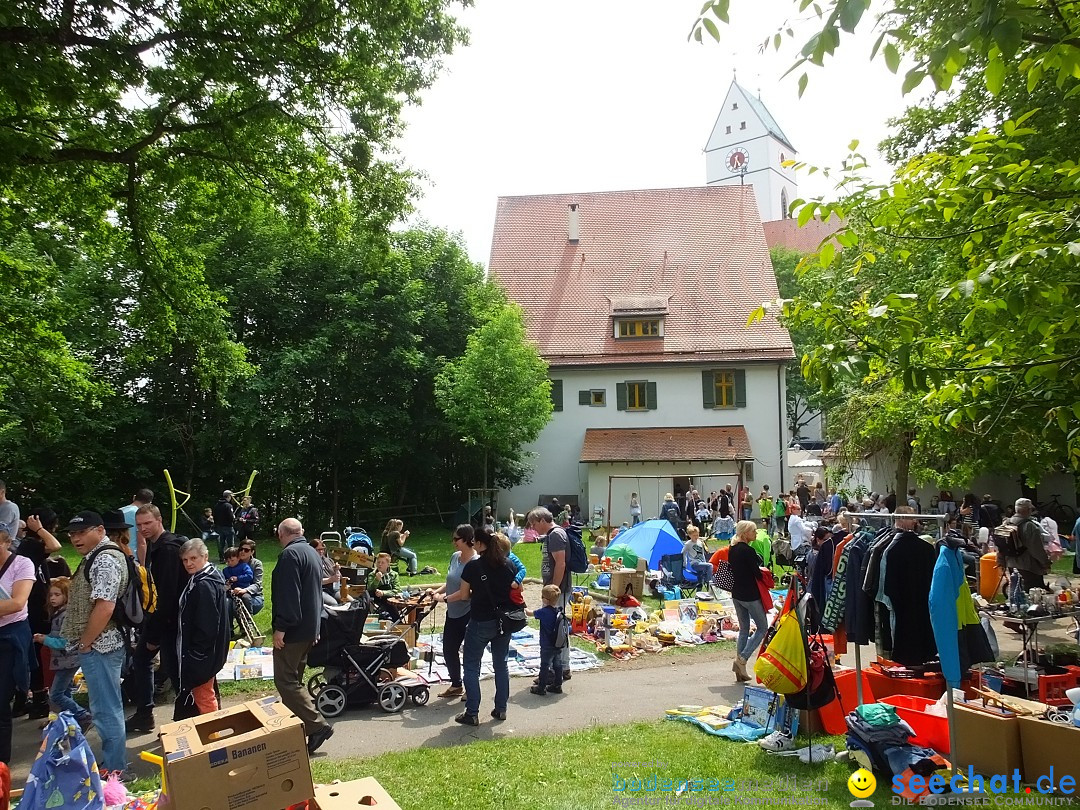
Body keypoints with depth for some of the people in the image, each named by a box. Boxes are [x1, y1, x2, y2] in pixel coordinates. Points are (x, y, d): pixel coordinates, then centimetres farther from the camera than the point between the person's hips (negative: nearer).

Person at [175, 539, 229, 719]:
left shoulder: (204, 585, -23)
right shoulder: (207, 578, 9)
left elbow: (206, 625, -25)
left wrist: (195, 653, -19)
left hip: (200, 653, -10)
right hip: (207, 650, 10)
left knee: (203, 696, 2)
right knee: (207, 693, 20)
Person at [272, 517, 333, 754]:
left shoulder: (290, 554, -16)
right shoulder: (312, 552, 15)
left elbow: (288, 594, -24)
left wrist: (281, 627, -21)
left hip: (293, 630, -10)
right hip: (310, 628, 10)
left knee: (285, 680, -6)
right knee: (294, 679, 17)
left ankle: (317, 725, -10)